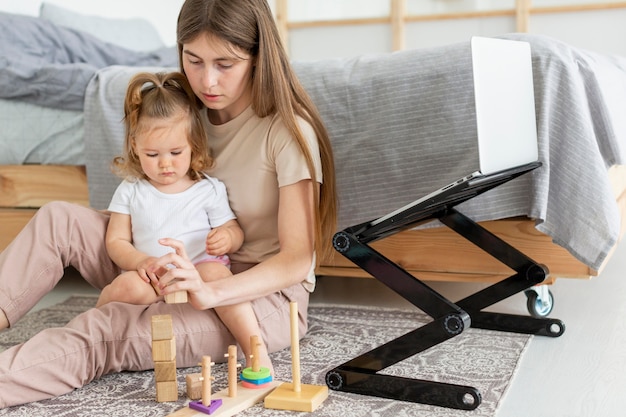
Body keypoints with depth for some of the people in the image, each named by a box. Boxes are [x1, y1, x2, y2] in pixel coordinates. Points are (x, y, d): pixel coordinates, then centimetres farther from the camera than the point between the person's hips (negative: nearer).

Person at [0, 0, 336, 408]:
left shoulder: (288, 130, -19)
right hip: (198, 272, 7)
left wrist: (210, 292, -38)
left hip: (264, 291, -7)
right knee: (58, 220, -5)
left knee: (104, 329, -29)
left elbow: (297, 258, -22)